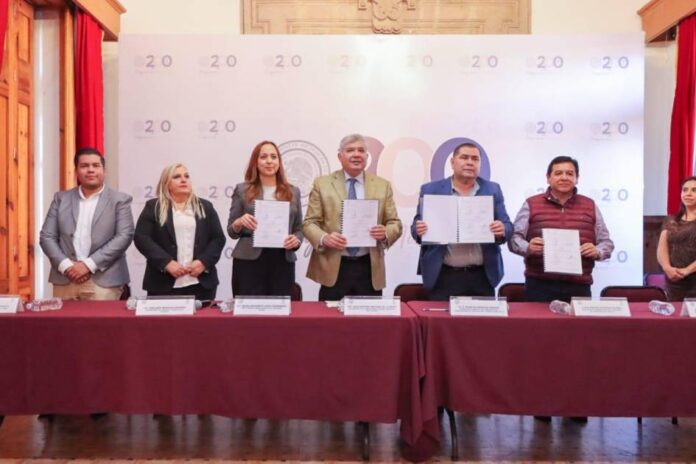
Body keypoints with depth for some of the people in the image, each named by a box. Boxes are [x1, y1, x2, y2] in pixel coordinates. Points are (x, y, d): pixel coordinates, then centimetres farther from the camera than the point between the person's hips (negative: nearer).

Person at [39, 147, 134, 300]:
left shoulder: (120, 200, 3)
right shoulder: (61, 198, 12)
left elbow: (125, 236, -7)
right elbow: (46, 236, 8)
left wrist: (89, 264, -13)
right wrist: (66, 265, -8)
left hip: (104, 281, -3)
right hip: (65, 279, 3)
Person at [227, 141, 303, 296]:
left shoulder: (293, 192, 11)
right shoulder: (242, 190, 5)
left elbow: (299, 228, 13)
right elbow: (231, 231, 7)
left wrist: (296, 240, -9)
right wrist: (239, 223, -15)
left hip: (282, 261, 2)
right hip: (249, 261, -2)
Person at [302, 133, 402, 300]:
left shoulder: (382, 185, 9)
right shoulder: (322, 184, 5)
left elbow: (395, 224, 9)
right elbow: (309, 223, 2)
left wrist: (385, 233, -14)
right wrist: (324, 238, -18)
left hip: (369, 269, 2)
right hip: (333, 269, -1)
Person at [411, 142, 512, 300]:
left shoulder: (492, 190, 8)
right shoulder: (430, 190, 3)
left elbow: (507, 226, 7)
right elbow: (417, 226, 4)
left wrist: (502, 230, -17)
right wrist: (419, 230, -19)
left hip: (482, 276, 2)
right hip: (443, 276, -2)